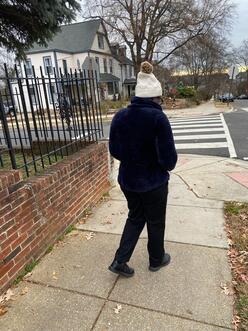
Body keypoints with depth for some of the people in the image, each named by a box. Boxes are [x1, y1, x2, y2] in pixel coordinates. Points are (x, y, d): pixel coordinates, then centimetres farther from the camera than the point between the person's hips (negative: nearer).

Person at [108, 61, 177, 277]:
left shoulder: (120, 116, -4)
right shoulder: (158, 117, -21)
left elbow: (114, 150, 3)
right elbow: (169, 157, -21)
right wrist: (167, 166, 2)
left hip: (127, 180, 5)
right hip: (153, 182, -5)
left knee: (135, 218, 25)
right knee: (156, 222, 18)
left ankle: (120, 261, 25)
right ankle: (157, 260, 41)